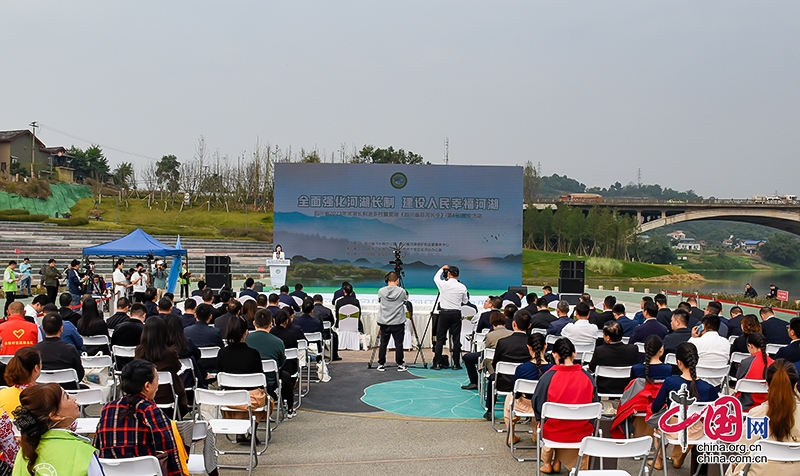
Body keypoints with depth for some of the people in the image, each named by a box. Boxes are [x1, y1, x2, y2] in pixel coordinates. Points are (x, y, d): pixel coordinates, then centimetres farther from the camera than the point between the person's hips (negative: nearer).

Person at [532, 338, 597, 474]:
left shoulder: (548, 377, -16)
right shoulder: (587, 377, -9)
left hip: (554, 432, -1)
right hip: (582, 433, 1)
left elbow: (537, 405, -7)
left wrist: (541, 420, 14)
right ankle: (557, 462, 41)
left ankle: (547, 462, 43)